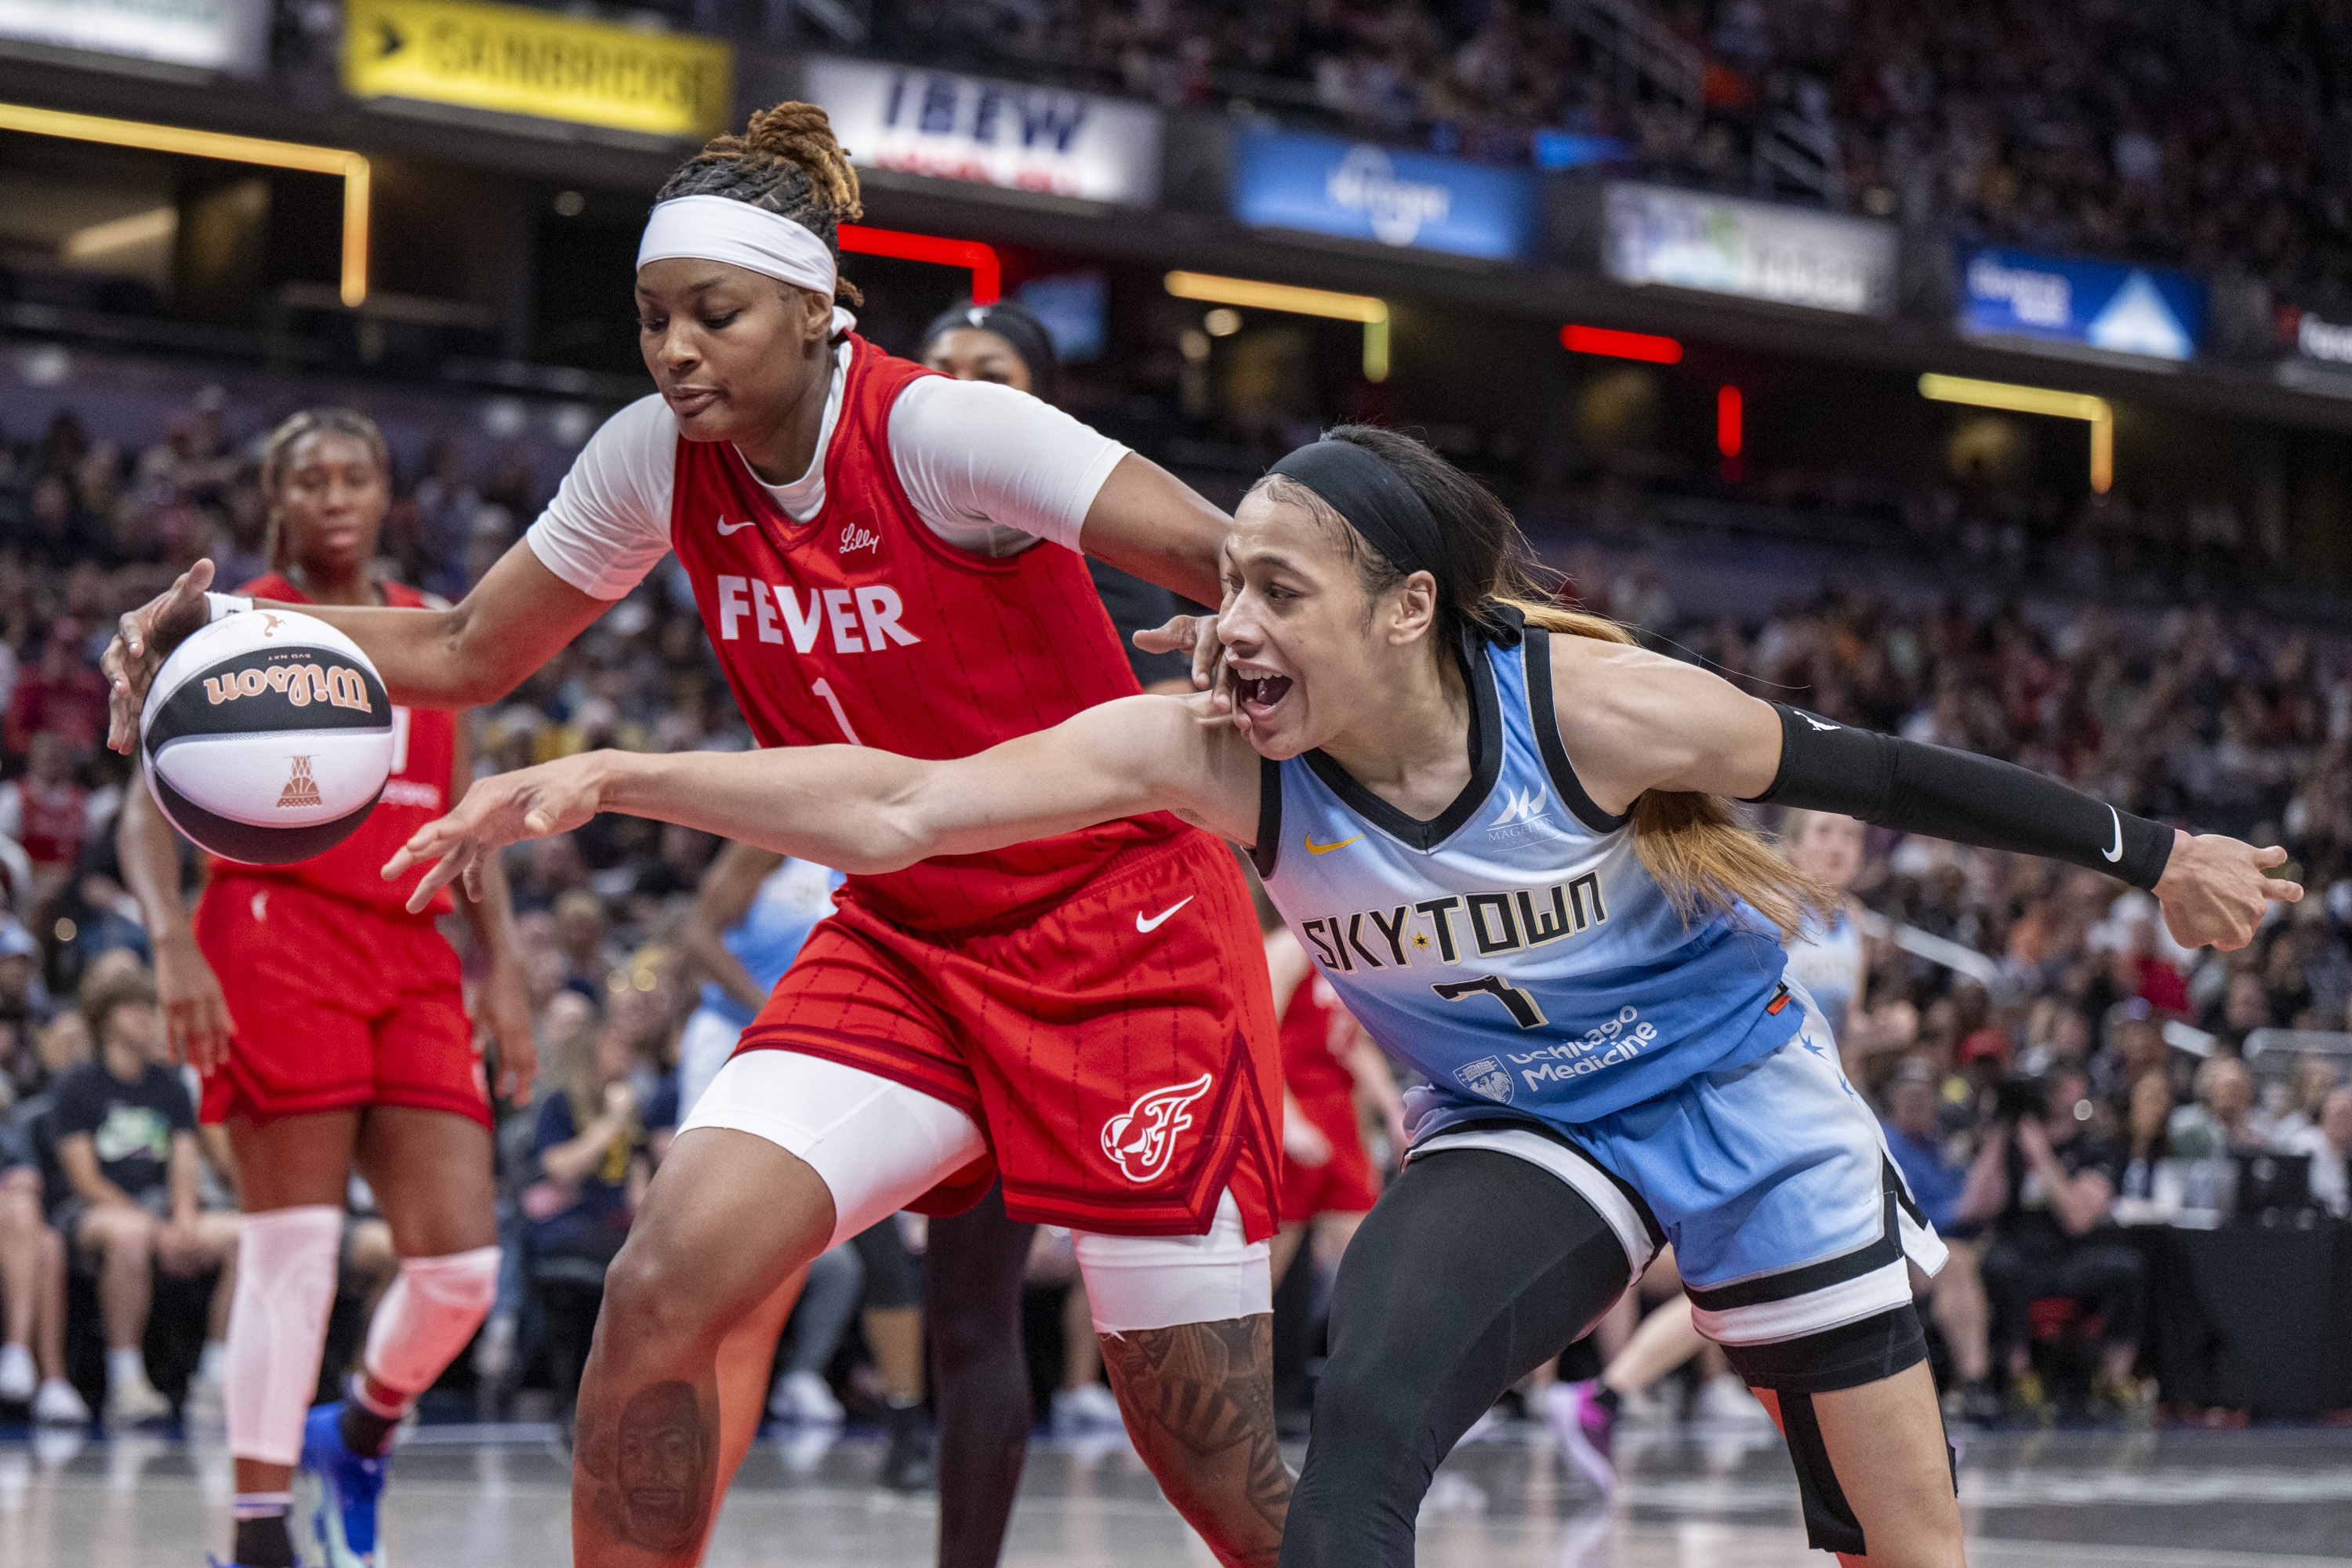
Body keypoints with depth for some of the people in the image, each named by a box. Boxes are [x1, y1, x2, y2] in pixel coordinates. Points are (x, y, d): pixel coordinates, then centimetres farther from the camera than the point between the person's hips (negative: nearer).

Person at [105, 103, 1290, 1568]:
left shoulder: (937, 431, -20)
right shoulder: (660, 460, -2)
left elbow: (1257, 565, -25)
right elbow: (467, 653, 9)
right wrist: (244, 628, -8)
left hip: (1125, 931, -5)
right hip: (907, 939, 5)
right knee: (666, 1282, -17)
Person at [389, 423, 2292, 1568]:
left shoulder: (1592, 702, -27)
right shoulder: (1215, 755, -22)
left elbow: (1866, 771, -13)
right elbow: (901, 808, -29)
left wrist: (2152, 854, -3)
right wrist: (611, 778, -39)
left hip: (1741, 1099, -1)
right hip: (1519, 1135, 1)